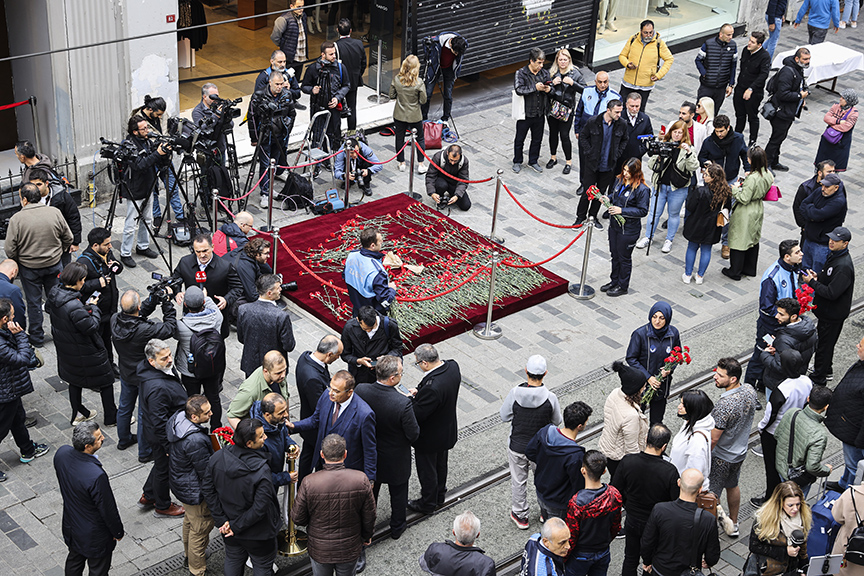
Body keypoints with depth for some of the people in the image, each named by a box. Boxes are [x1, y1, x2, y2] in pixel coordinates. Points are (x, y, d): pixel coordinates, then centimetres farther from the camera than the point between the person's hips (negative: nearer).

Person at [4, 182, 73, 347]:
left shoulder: (16, 219, -19)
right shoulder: (54, 212, -11)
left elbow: (10, 250, -14)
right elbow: (68, 238, 0)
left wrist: (17, 261, 7)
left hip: (29, 268, -2)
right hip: (54, 265, 2)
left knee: (33, 303, 12)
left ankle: (37, 338, 23)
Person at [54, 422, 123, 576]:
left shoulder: (62, 453, -20)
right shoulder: (97, 476, -41)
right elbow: (108, 510, -25)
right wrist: (118, 532, -7)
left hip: (71, 527, 7)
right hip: (94, 536, -7)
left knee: (74, 560, 32)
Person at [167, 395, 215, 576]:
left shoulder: (176, 418, -12)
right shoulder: (196, 441, -40)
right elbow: (207, 472, -28)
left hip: (178, 479, 9)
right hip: (194, 491, -9)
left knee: (190, 519, 32)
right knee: (201, 528, 13)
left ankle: (190, 555, 55)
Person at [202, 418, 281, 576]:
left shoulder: (217, 458, -17)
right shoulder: (261, 471, -33)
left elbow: (207, 490, -8)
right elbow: (260, 508, -30)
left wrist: (221, 520, -5)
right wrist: (235, 526, -16)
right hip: (257, 533, -5)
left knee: (232, 562, 29)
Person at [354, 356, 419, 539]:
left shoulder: (361, 390, -24)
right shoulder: (403, 403, -36)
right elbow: (414, 434, -23)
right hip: (396, 459, -4)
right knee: (398, 493, 25)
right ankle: (397, 527, 46)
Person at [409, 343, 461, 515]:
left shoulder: (432, 387, -41)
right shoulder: (452, 366, -16)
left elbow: (417, 414, -32)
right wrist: (419, 392, -3)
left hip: (429, 437, -8)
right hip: (447, 430, 8)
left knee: (427, 469, 17)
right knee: (441, 464, 30)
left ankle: (428, 503, 39)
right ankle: (439, 494, 52)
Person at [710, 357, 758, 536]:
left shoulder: (724, 405, -37)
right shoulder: (749, 390, -13)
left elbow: (713, 439, -27)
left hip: (721, 457, -8)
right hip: (740, 451, 8)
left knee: (711, 495, 10)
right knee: (732, 486, 28)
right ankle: (733, 524, 45)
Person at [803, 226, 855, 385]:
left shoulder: (844, 266, -31)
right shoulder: (834, 255, 1)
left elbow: (831, 293, -32)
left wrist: (812, 282, -23)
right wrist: (817, 276, -1)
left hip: (833, 313, -10)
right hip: (826, 309, 10)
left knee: (825, 344, 5)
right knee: (822, 339, 25)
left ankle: (818, 378, 21)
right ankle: (826, 369, 45)